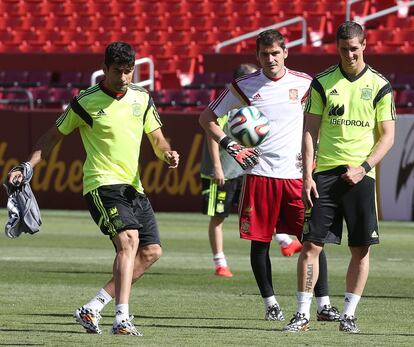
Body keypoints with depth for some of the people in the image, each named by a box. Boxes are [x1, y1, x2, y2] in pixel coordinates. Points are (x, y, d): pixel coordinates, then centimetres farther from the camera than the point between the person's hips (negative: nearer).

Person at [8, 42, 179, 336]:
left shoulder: (141, 98, 8)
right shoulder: (86, 102, -6)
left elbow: (156, 138, 15)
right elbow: (53, 137, 3)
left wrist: (168, 154, -8)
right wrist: (27, 168, -6)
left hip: (133, 187, 7)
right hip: (103, 183, -7)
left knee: (151, 251, 2)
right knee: (129, 240, -26)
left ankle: (94, 308, 7)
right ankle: (122, 319, -34)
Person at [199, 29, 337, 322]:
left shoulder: (303, 83, 5)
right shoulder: (244, 86, 3)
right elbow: (207, 118, 12)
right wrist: (231, 147, 1)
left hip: (297, 174, 0)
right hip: (259, 174, 0)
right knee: (260, 241, 2)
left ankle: (324, 304, -3)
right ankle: (270, 303, 15)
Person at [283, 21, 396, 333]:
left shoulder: (379, 85, 3)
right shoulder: (322, 83, 5)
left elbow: (387, 136, 3)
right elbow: (310, 132, 5)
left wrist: (363, 168, -10)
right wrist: (307, 175, -4)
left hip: (360, 176, 0)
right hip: (325, 174, 0)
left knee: (361, 248, 0)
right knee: (312, 244, -5)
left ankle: (349, 314, 9)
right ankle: (303, 314, 0)